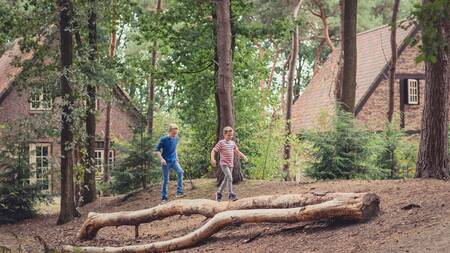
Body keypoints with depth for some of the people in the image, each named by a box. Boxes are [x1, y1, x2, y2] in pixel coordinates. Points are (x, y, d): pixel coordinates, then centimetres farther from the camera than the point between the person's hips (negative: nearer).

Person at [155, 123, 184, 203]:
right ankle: (164, 197, 12)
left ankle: (179, 192, -10)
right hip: (166, 162, -4)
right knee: (165, 180, 0)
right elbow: (157, 150, -11)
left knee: (180, 172, -18)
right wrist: (161, 159, -22)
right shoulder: (163, 139, -15)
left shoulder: (176, 139, 1)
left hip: (174, 160, 4)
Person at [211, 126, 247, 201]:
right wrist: (212, 159, -23)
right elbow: (213, 151, -7)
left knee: (226, 179, 13)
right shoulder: (221, 143, -8)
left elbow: (237, 151, 20)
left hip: (231, 165, 7)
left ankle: (219, 193, 28)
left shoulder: (233, 143, 9)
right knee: (229, 177, -21)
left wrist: (243, 156, 4)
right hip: (224, 164, -7)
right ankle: (231, 194, -18)